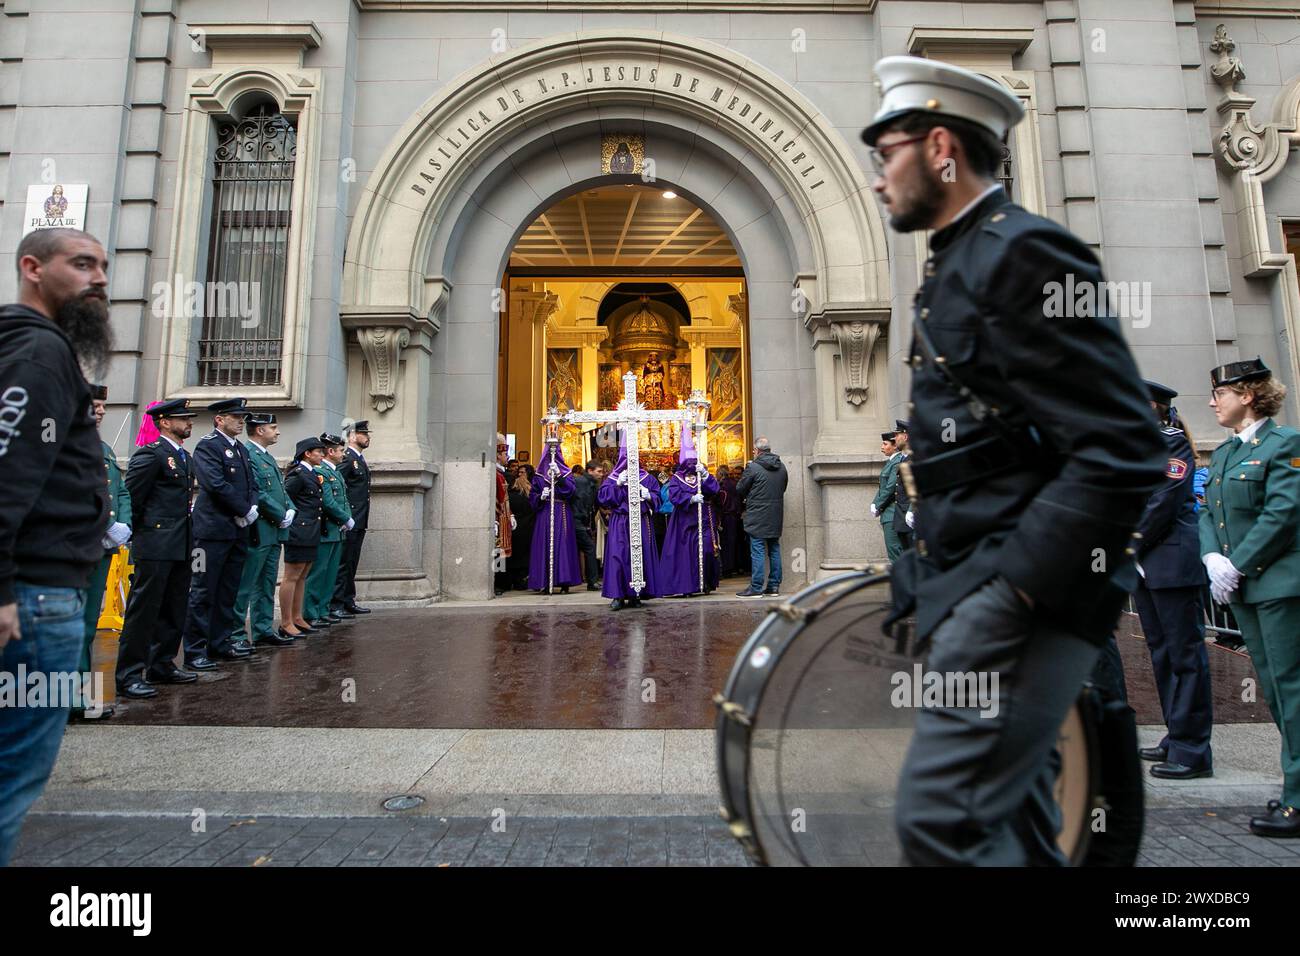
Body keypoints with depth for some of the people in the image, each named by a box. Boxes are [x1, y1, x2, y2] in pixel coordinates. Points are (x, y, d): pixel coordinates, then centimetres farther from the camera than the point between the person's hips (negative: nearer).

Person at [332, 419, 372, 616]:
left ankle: (349, 602, 21)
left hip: (359, 523, 9)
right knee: (342, 563, -4)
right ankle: (335, 604, 1)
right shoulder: (346, 458, -12)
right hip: (348, 522, -9)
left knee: (351, 563, 14)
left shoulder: (360, 459, 18)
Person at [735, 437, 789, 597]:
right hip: (776, 516, 6)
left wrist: (745, 499, 16)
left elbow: (740, 489, -5)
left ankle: (756, 587, -1)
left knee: (758, 551, -3)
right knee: (774, 550, 12)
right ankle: (774, 585, 16)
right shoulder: (781, 467, 7)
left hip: (757, 516, -6)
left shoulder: (753, 467, -13)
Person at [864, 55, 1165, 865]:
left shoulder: (1024, 252, -11)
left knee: (940, 819, -8)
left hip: (1023, 592, -9)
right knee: (1011, 822, 18)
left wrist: (1015, 587, -21)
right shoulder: (954, 266, 18)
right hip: (973, 586, 10)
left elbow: (1123, 452, -18)